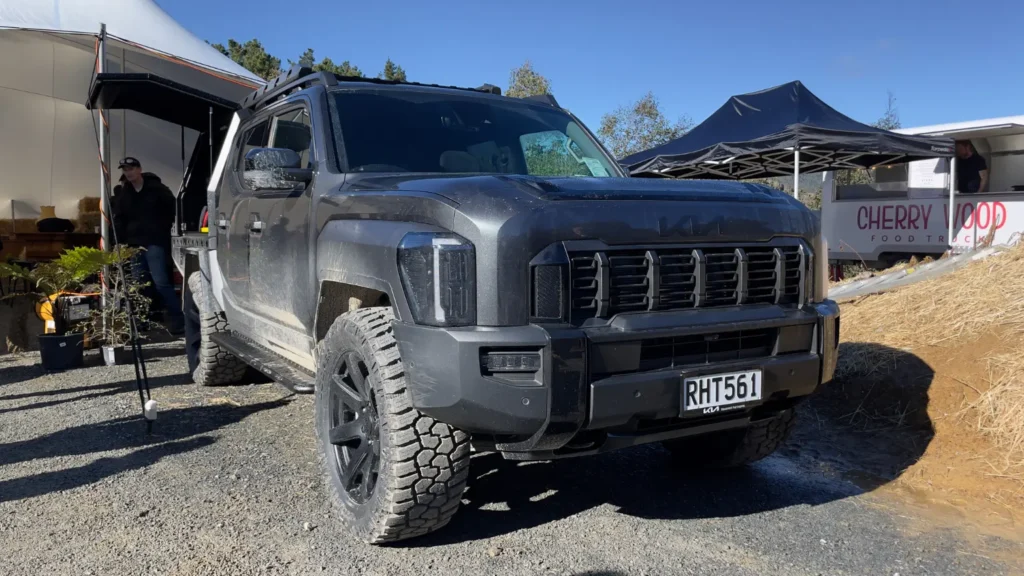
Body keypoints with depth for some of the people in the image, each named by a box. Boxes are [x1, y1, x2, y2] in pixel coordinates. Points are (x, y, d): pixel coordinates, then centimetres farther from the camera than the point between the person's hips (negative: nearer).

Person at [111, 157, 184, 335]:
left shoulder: (157, 189, -3)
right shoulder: (122, 194, 11)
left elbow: (172, 209, 1)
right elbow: (118, 219, 13)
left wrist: (164, 230, -1)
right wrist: (120, 241, 4)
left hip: (155, 242, -5)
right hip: (134, 244, 5)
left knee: (160, 281, -13)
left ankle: (177, 319, -7)